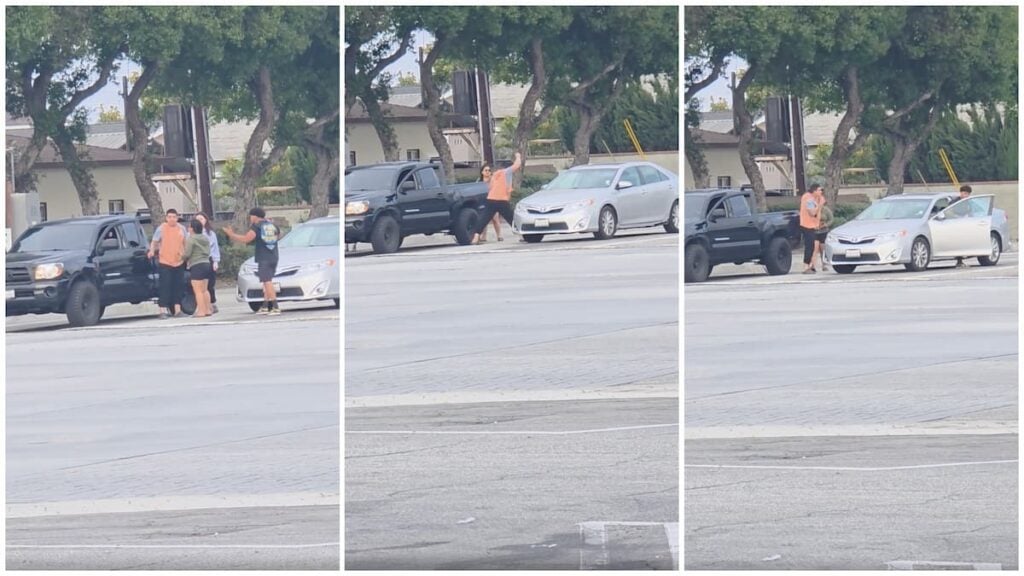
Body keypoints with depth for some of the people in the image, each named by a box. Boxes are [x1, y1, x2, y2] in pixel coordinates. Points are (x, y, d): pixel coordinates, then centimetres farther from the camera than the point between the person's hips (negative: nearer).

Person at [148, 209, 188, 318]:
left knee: (178, 286, 9)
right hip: (165, 262, -5)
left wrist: (185, 253, 10)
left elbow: (185, 243, 20)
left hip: (179, 262, 5)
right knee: (165, 286, -10)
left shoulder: (182, 229, 9)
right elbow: (154, 242, 0)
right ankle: (163, 311, -11)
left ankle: (177, 309, 19)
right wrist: (152, 251, -16)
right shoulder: (161, 228, -3)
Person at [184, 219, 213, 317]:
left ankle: (201, 311, -12)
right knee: (204, 289, 16)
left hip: (197, 266, -9)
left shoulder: (191, 239, -11)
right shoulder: (206, 238, 14)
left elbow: (187, 254, -13)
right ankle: (207, 310, 16)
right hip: (207, 263, 9)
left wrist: (185, 258, 8)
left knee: (198, 291, -8)